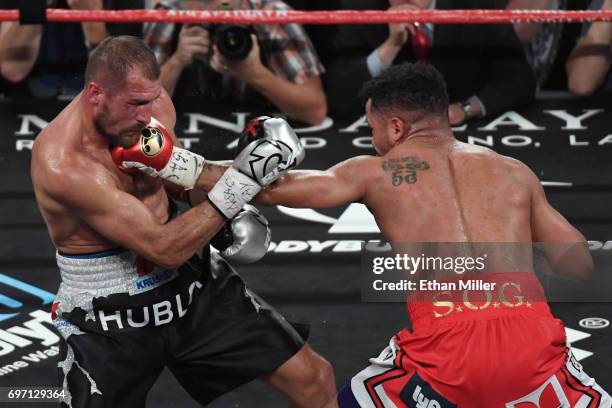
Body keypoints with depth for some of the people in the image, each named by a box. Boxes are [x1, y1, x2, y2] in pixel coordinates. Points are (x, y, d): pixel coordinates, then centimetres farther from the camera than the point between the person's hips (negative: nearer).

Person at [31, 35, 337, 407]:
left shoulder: (150, 102, -9)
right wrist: (241, 181, -29)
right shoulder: (61, 164, -30)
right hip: (109, 321, -6)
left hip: (193, 285, 6)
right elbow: (166, 249, -28)